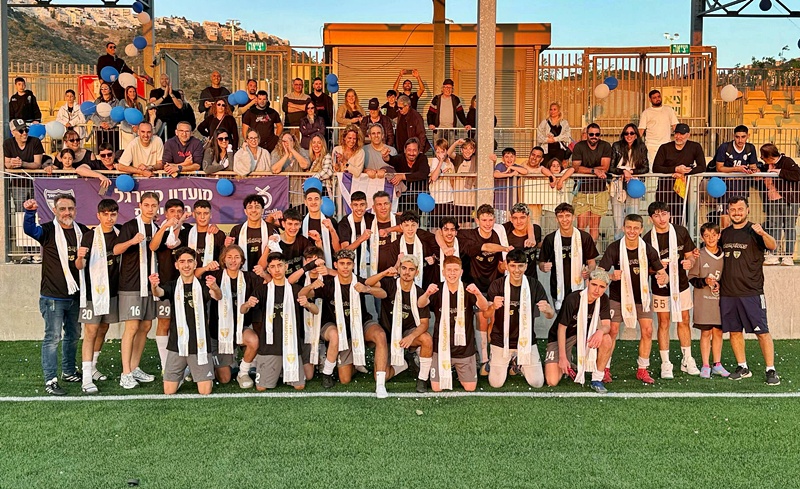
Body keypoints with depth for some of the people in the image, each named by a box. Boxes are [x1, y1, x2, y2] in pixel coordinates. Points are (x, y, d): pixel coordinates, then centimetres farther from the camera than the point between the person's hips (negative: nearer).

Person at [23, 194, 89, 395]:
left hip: (75, 295, 6)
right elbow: (30, 229, -28)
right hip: (53, 296, -6)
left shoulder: (82, 231, 6)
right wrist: (29, 212, -46)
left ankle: (69, 372, 33)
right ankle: (50, 381, 1)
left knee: (73, 335, 17)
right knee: (53, 337, -5)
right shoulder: (48, 230, -8)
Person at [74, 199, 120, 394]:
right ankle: (86, 378, -8)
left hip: (112, 290, 5)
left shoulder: (119, 234, 6)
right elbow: (79, 266, -13)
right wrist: (80, 257, -33)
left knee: (102, 330, 16)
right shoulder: (90, 236, -9)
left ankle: (92, 366, 32)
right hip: (93, 291, -5)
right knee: (91, 332, -7)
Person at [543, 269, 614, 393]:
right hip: (558, 338, -4)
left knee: (606, 340, -28)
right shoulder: (572, 299, -25)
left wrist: (601, 331, -38)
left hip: (583, 334, 4)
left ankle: (597, 379, -10)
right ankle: (569, 363, 17)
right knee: (552, 382, -17)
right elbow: (561, 328, -20)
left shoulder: (603, 300, -9)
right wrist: (562, 357, -21)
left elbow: (607, 325, -11)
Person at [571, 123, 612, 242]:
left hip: (599, 191, 1)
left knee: (595, 225, 3)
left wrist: (585, 169, -9)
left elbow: (605, 168, -7)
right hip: (582, 190, -1)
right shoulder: (579, 146, 1)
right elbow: (576, 168, -11)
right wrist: (594, 170, -21)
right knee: (581, 225, -8)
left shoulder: (605, 146, 3)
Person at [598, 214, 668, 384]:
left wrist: (663, 278, -32)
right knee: (612, 331, -6)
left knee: (647, 330, -6)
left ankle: (642, 370, 9)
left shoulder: (648, 250, -11)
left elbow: (663, 273, -8)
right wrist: (611, 276, -37)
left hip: (641, 296, 2)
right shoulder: (614, 248, -15)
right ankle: (605, 369, 9)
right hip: (618, 296, -2)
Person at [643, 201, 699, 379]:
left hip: (681, 285, 2)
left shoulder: (681, 231, -3)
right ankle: (666, 364, 12)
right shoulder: (648, 239, -10)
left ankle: (687, 361, 23)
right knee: (664, 324, 4)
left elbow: (690, 254, 6)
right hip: (661, 288, -2)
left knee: (683, 322, 11)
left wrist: (690, 262, -16)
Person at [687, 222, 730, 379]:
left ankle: (717, 364, 19)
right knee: (705, 332, 1)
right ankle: (705, 366, 8)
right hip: (703, 299, -3)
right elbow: (691, 278, -1)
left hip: (719, 299, 3)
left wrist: (720, 285, -4)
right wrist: (705, 281, -17)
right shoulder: (699, 256, -3)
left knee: (718, 332, 8)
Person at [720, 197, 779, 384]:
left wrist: (762, 233, -44)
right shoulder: (724, 234, 11)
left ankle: (771, 370, 3)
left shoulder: (754, 232, -4)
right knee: (734, 332, 10)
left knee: (762, 332, -4)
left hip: (751, 293, -5)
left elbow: (773, 246, -23)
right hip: (727, 293, 5)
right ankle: (743, 368, 22)